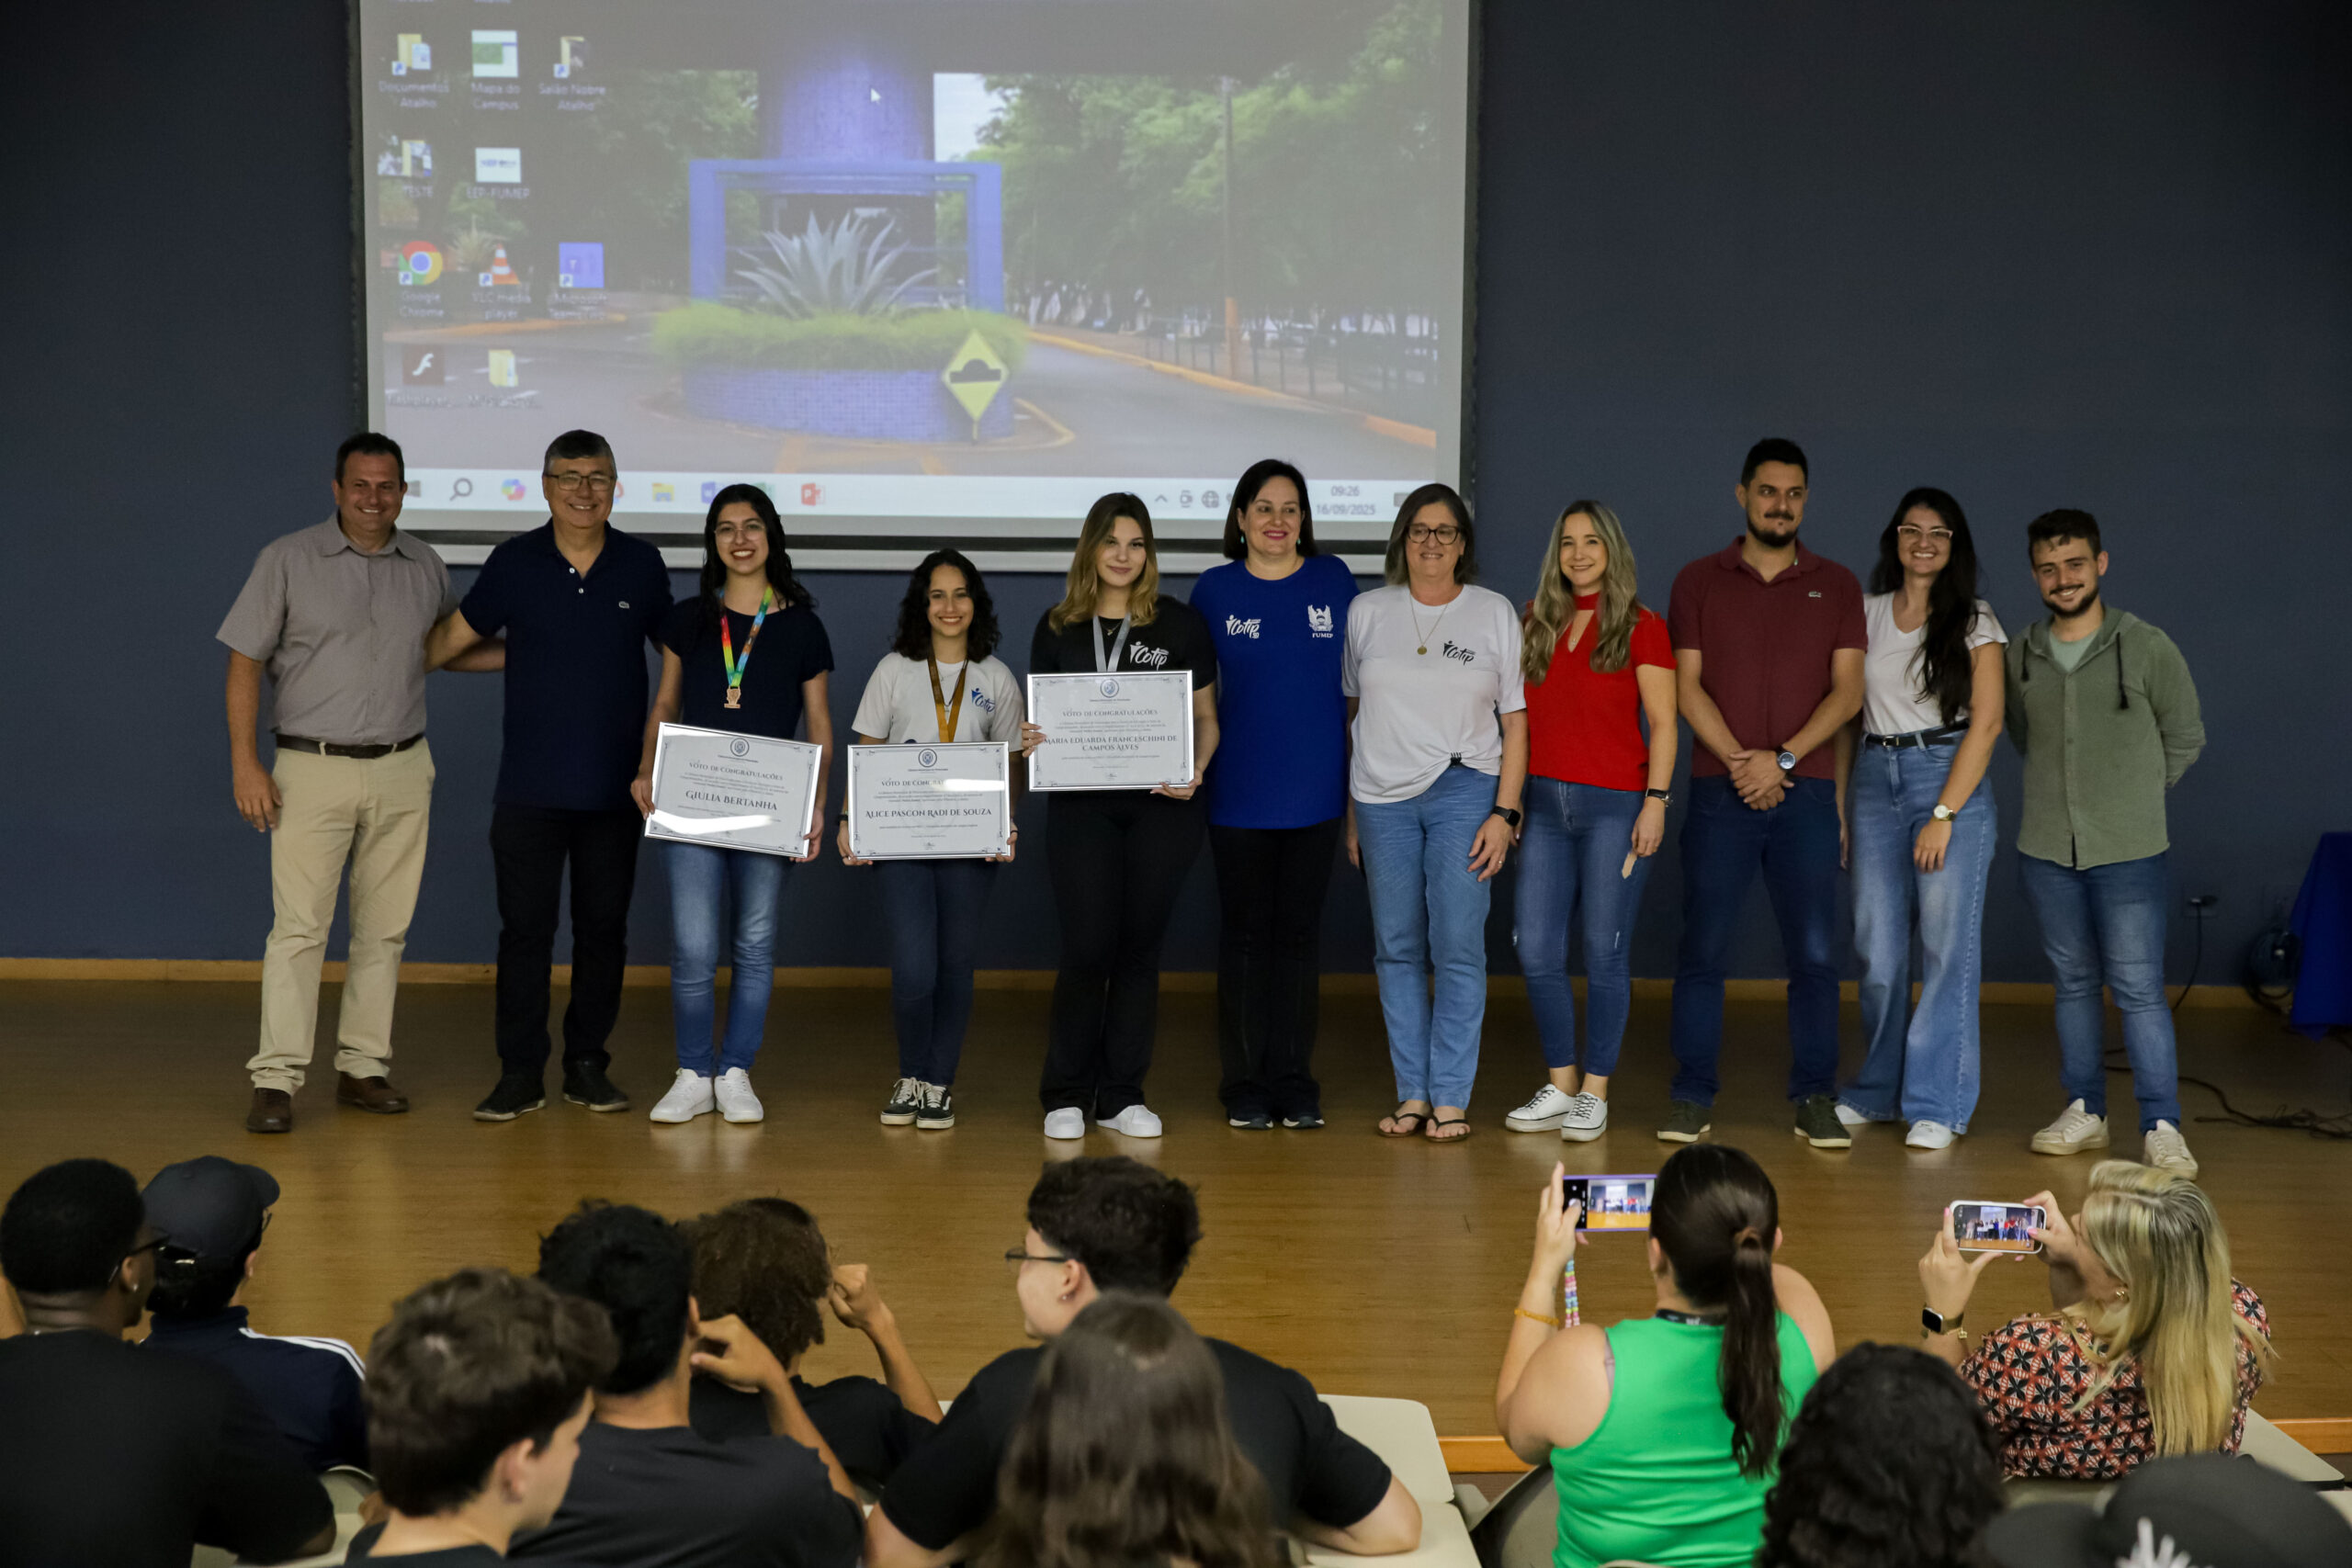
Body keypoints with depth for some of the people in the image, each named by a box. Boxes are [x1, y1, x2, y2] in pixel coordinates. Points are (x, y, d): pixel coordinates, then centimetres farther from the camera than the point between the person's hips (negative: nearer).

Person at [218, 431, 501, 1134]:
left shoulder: (425, 567, 9)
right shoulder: (288, 560, -2)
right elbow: (245, 661, -2)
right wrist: (244, 761, -9)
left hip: (402, 771, 4)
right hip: (312, 768, -4)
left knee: (384, 929, 7)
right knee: (299, 926, -7)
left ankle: (364, 1067, 16)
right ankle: (277, 1078, -3)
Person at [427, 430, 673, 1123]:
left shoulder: (641, 565, 3)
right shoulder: (515, 563, 0)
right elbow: (453, 637, 7)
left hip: (615, 789, 1)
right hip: (529, 787, -1)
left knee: (604, 929, 7)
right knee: (525, 928, 0)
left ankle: (587, 1065, 19)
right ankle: (520, 1073, 8)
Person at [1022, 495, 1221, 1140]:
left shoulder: (1180, 623, 5)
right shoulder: (1058, 627, 8)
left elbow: (1206, 717, 9)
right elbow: (1040, 718, 13)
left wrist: (1196, 770, -10)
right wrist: (1032, 741, -10)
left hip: (1160, 807, 0)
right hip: (1080, 807, 0)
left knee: (1139, 947, 4)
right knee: (1087, 948, -6)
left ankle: (1123, 1097, 14)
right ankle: (1067, 1096, 8)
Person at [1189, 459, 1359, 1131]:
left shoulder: (1333, 579, 4)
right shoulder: (1213, 590, 1)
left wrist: (1356, 770, 7)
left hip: (1314, 791, 1)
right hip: (1239, 791, -1)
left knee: (1300, 932, 6)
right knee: (1244, 932, 5)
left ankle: (1294, 1084, 14)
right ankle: (1244, 1086, 13)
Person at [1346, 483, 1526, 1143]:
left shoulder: (1495, 613, 5)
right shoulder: (1367, 613, 9)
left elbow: (1515, 720, 5)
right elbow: (1347, 713, 13)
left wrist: (1505, 811, -4)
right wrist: (1350, 811, 10)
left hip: (1464, 791, -2)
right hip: (1383, 798, 2)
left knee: (1458, 949, -6)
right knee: (1396, 950, 4)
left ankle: (1450, 1099, 0)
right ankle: (1412, 1094, 11)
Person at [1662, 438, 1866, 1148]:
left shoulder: (1836, 586, 10)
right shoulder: (1700, 581, 8)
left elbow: (1847, 690, 2)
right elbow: (1687, 685, 1)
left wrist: (1783, 758, -11)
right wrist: (1737, 762, -11)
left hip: (1806, 793, 1)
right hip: (1719, 793, 0)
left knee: (1813, 953, 0)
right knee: (1702, 950, 0)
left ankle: (1815, 1100, 8)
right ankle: (1691, 1097, 7)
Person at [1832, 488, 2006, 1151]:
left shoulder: (1975, 622, 2)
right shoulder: (1866, 614, 11)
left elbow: (1986, 721, -4)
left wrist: (1945, 814, -11)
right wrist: (1836, 803, 5)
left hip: (1951, 778, -3)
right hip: (1875, 778, 3)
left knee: (1948, 944, -5)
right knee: (1877, 946, 4)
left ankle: (1936, 1105, 0)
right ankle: (1879, 1090, 19)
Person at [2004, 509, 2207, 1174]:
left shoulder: (2146, 647, -4)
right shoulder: (2020, 656, 5)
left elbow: (2185, 738, 6)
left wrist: (2133, 798, 8)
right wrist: (2061, 795, 12)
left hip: (2128, 851, -3)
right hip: (2047, 849, 4)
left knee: (2138, 989, -5)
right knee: (2073, 982, 11)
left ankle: (2161, 1127, -1)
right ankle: (2084, 1113, 20)